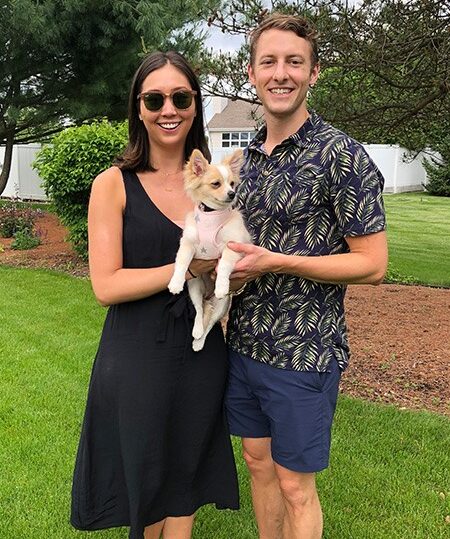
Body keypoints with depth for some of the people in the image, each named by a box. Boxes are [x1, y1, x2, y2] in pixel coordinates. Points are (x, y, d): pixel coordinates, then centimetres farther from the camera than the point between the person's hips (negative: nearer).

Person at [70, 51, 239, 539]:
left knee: (185, 481, 18)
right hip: (137, 357, -3)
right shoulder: (114, 184, -7)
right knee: (143, 485, 15)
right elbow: (106, 285, -14)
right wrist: (190, 266, -19)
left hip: (201, 356, 3)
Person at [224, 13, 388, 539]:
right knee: (258, 462, 20)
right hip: (244, 340, 7)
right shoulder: (249, 155, 8)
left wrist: (276, 263, -23)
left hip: (304, 352, -6)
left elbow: (372, 264, -15)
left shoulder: (340, 155, -14)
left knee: (294, 484, 9)